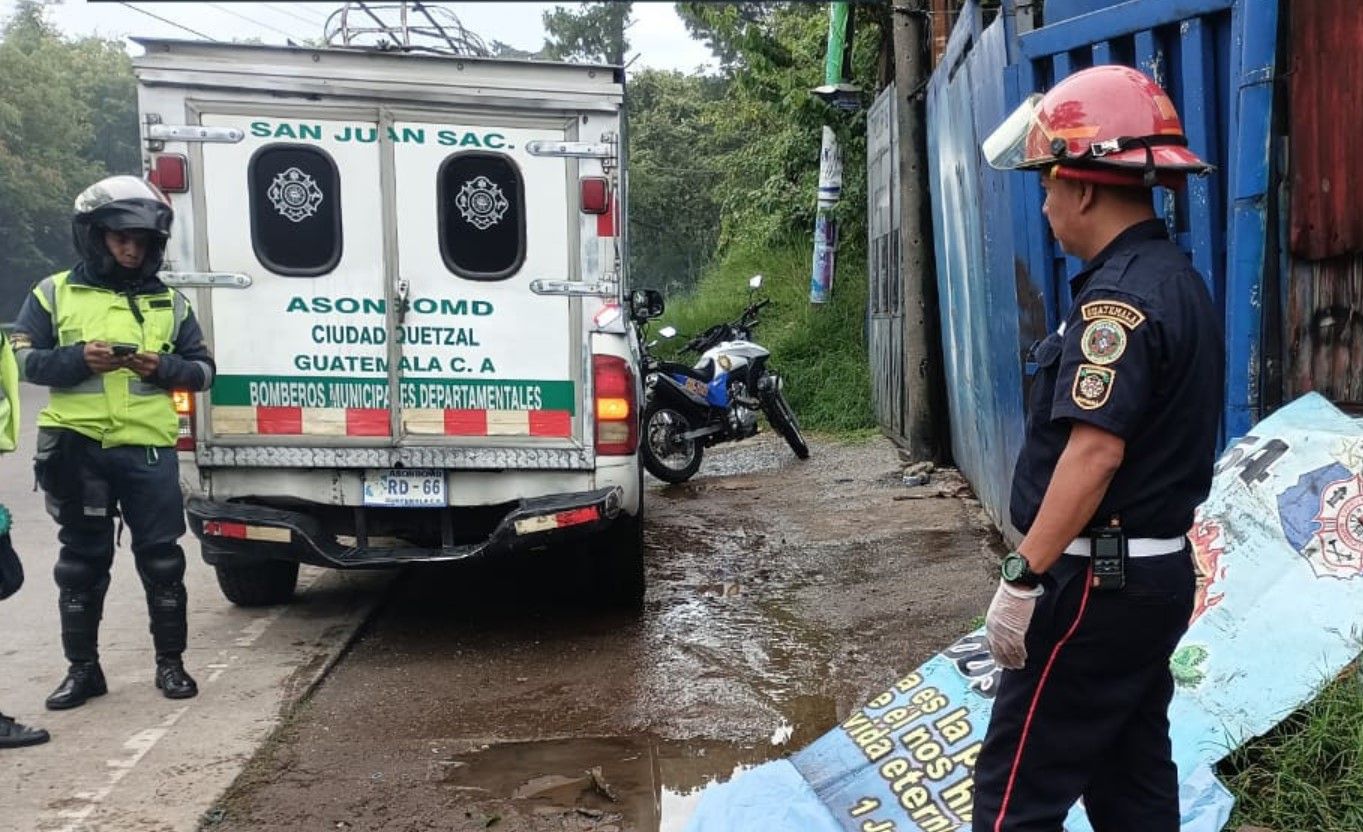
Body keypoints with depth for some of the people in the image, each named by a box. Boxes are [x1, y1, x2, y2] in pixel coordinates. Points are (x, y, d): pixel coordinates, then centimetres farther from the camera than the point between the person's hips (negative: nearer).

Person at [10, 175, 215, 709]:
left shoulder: (169, 302, 10)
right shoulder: (55, 294, 8)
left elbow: (203, 369, 10)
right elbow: (23, 358, 4)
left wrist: (162, 367, -10)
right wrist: (79, 359, -13)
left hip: (149, 447, 0)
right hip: (78, 447, 0)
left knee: (161, 557, 4)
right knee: (82, 560, 9)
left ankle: (170, 662, 17)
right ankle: (82, 668, 21)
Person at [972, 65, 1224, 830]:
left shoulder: (1120, 295, -19)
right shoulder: (1180, 281, 12)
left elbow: (1096, 451, -26)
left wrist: (1022, 578, -23)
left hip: (1099, 583, -10)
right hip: (1156, 571, 10)